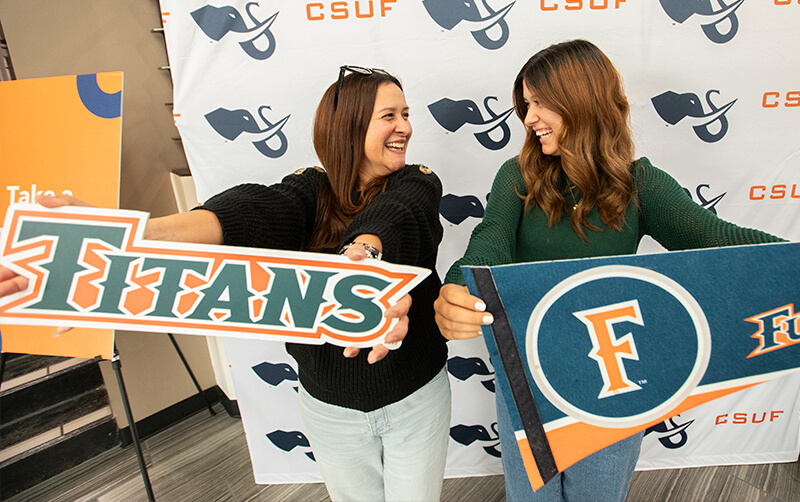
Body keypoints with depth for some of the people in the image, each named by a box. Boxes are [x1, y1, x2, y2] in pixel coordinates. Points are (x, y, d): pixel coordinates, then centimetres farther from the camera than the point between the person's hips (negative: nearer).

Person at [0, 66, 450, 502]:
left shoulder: (417, 185, -9)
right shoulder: (311, 188, -9)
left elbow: (390, 218, -33)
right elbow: (253, 209, -31)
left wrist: (364, 255, -57)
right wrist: (140, 234, -51)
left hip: (417, 398, 0)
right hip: (329, 405, 0)